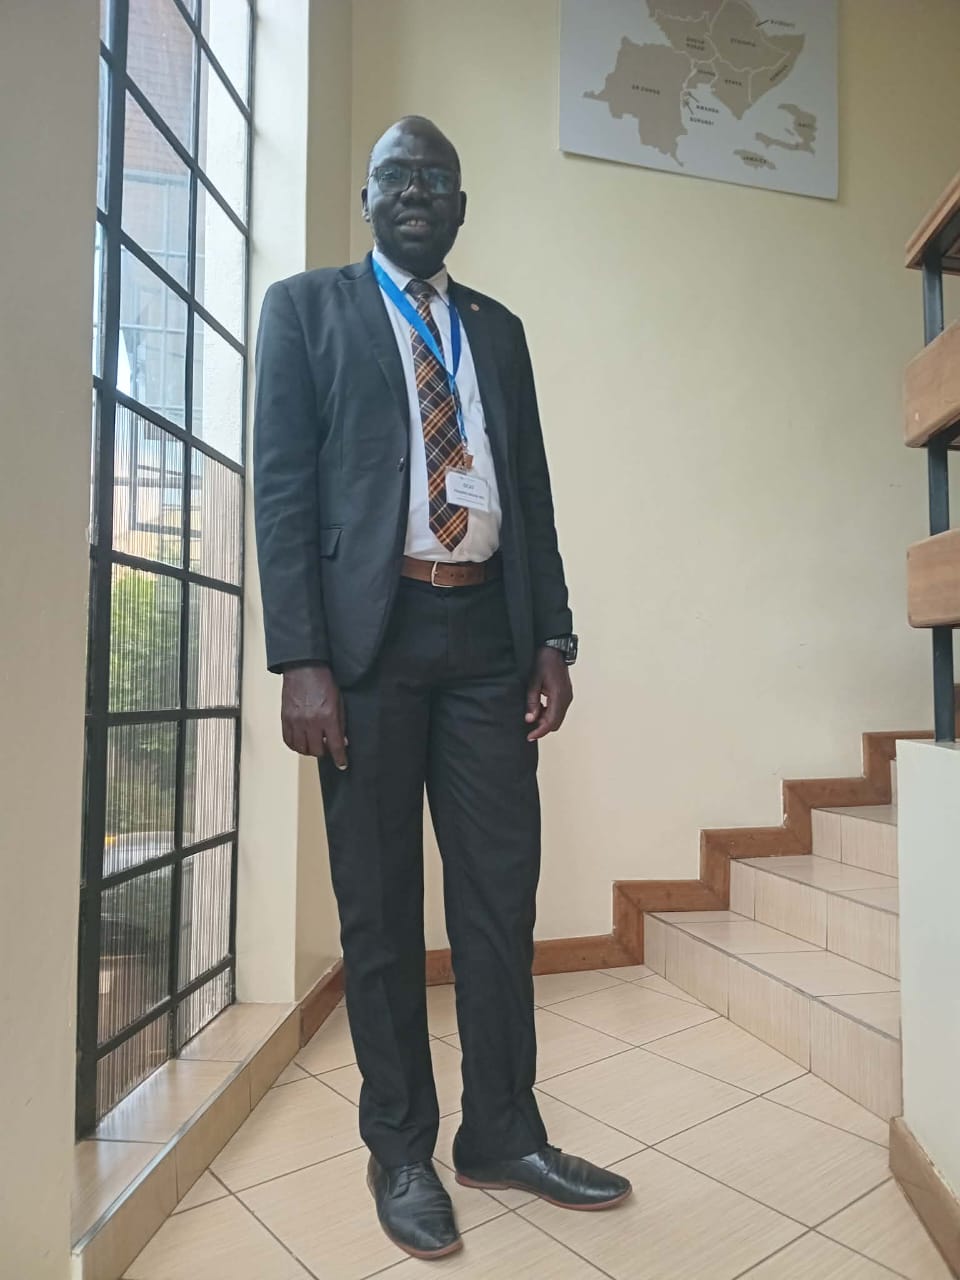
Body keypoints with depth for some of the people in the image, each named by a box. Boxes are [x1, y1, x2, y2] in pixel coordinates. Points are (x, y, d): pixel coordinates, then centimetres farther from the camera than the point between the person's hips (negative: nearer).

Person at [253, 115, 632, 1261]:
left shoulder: (498, 329, 21)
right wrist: (300, 661, -12)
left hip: (488, 633, 4)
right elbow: (282, 484, -2)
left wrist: (553, 638, 4)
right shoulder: (306, 307, 9)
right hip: (371, 634, -3)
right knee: (379, 906, 5)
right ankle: (400, 1150, 24)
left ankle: (502, 1131, 26)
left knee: (501, 892, 8)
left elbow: (531, 488, 15)